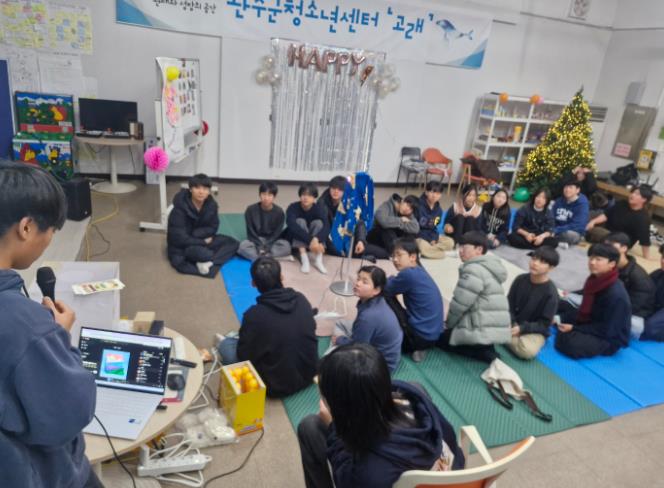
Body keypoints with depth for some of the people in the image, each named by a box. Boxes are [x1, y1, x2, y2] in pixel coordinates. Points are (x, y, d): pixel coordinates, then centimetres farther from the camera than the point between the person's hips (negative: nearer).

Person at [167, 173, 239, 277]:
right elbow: (179, 238, -24)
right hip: (182, 246, -7)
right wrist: (203, 242, -17)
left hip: (202, 241, 7)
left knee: (232, 243, -10)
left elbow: (212, 229, -2)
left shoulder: (211, 205, -8)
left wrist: (193, 234, -18)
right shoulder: (180, 208, -22)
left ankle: (207, 263, -25)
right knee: (202, 253, -39)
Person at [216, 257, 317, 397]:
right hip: (309, 374, 5)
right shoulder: (301, 299, -11)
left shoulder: (254, 315, -25)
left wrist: (243, 338, 12)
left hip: (277, 385, -4)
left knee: (225, 344, 10)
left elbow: (244, 356, -11)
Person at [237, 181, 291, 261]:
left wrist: (267, 247, -22)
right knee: (242, 246, -31)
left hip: (272, 241, 0)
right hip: (255, 240, 0)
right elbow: (250, 232, -10)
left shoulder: (279, 212, -10)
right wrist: (259, 246, -22)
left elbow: (277, 233, -9)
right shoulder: (251, 210, -11)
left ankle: (259, 257, -31)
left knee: (286, 246, -29)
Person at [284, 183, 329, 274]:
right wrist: (310, 240, -47)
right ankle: (304, 258, -34)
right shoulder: (293, 208, -20)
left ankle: (318, 259, -29)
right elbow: (293, 226, -37)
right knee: (300, 221, -27)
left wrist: (316, 239, -49)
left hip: (313, 243, 1)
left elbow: (326, 227, -30)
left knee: (318, 222, -24)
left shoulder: (319, 208, -15)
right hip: (295, 241, -1)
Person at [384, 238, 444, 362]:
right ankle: (415, 348, 11)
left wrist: (391, 279, 12)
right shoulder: (419, 270, 8)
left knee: (387, 297, -3)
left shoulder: (408, 274, -20)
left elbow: (385, 289, -5)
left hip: (420, 335, -9)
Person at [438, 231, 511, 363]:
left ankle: (485, 354, -2)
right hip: (495, 329, 10)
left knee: (442, 338, 11)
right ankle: (487, 350, 10)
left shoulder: (473, 270, -17)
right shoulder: (488, 268, 14)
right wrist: (451, 324, 16)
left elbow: (460, 303, -16)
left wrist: (448, 324, 2)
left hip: (484, 332, -10)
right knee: (448, 333, 28)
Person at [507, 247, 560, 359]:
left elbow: (545, 324, -16)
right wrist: (510, 323, -18)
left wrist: (521, 329, -26)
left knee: (528, 351, -34)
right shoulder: (520, 279, -6)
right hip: (513, 324, 3)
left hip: (535, 331, -3)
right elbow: (509, 304, 0)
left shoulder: (550, 292, -19)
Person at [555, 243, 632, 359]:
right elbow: (586, 312, 6)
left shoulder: (616, 294, -29)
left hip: (610, 338, -8)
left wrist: (574, 328, -24)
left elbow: (607, 330, -25)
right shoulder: (594, 280, -3)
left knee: (567, 341, -32)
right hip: (592, 324, 8)